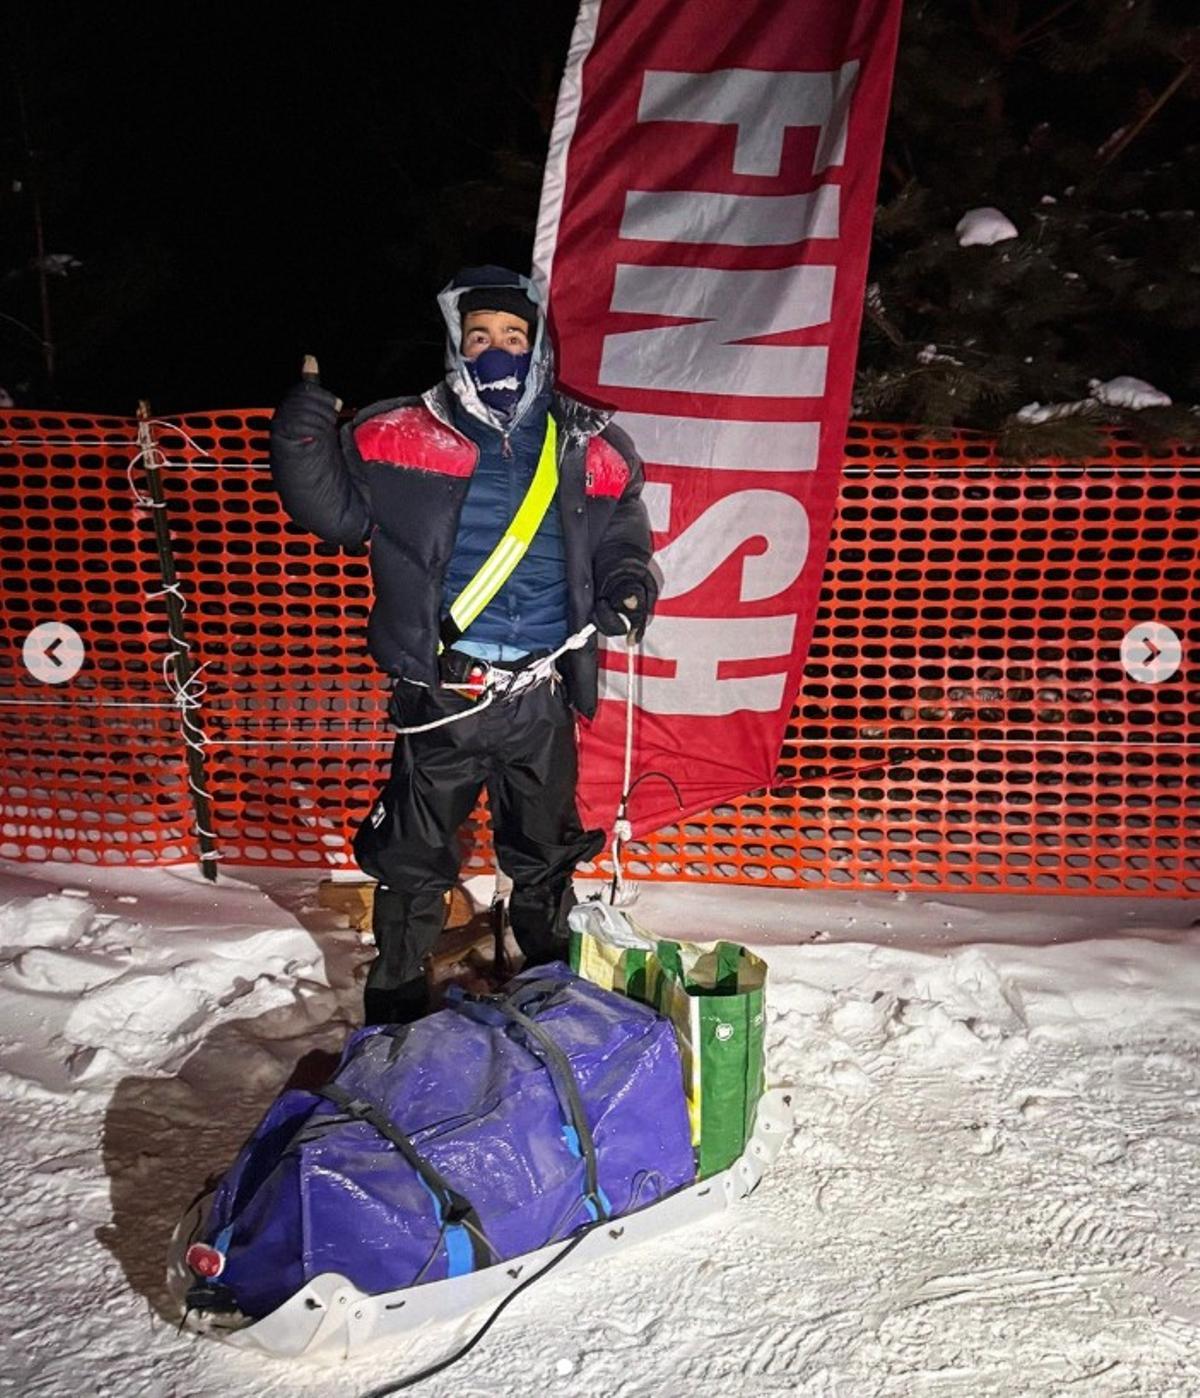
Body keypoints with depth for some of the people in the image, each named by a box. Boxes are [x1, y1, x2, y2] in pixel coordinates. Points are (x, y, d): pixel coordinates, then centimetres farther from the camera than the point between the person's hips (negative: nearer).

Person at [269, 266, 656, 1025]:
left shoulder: (588, 449, 5)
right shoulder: (400, 435, -1)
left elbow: (622, 543, 15)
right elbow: (335, 509, 1)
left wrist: (628, 590, -5)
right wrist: (304, 442, -15)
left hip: (542, 698, 2)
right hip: (439, 696, -2)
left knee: (545, 858, 20)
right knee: (413, 860, 11)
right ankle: (395, 1003, 35)